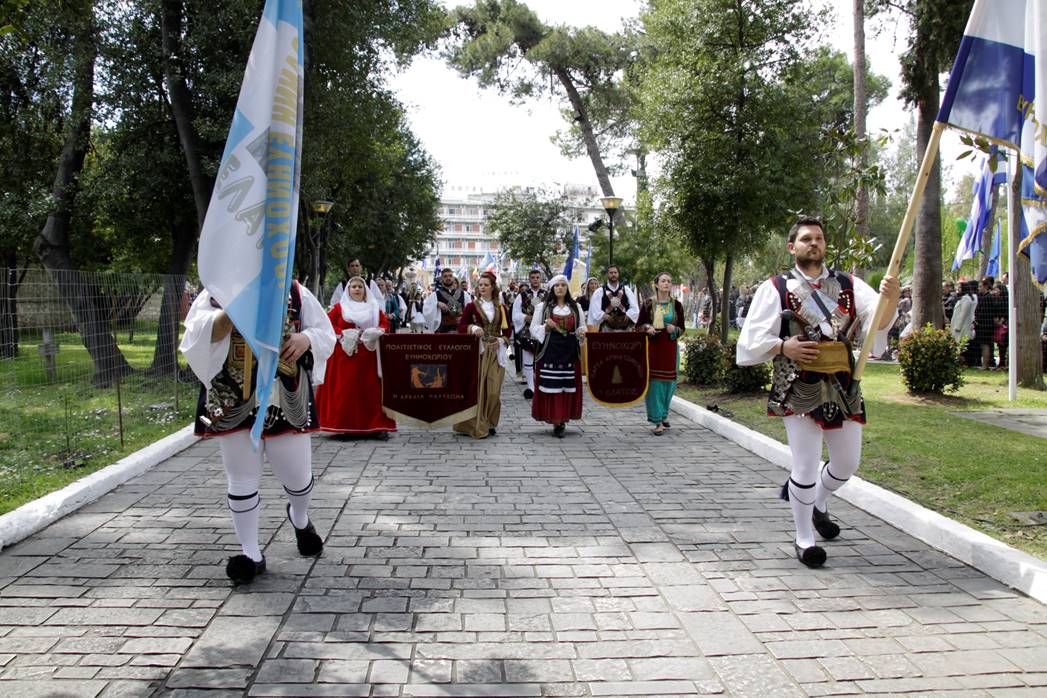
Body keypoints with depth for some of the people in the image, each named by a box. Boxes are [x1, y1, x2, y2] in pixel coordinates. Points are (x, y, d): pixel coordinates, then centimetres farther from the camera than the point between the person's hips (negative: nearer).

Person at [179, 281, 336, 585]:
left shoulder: (296, 293, 4)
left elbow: (325, 334, 8)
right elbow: (202, 335, -13)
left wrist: (306, 338, -14)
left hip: (287, 400, 1)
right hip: (235, 401, -1)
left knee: (298, 474, 11)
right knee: (242, 479, 6)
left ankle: (300, 518, 45)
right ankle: (251, 554, 19)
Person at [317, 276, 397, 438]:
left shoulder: (374, 307, 12)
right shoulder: (339, 307, 7)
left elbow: (385, 324, 8)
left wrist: (374, 333, -11)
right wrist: (342, 334, -13)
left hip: (368, 356, 1)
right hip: (345, 354, -1)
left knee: (370, 389, 0)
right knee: (345, 389, -1)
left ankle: (376, 426, 2)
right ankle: (344, 425, 4)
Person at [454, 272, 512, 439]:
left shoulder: (501, 308, 10)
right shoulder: (471, 306, 3)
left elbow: (507, 331, 13)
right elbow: (460, 327, 0)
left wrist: (501, 340, -6)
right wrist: (472, 327, -18)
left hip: (495, 352, 2)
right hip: (477, 351, -2)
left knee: (493, 390, 0)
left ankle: (490, 424, 14)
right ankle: (476, 426, 5)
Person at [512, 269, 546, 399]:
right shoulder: (522, 295, 3)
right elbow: (515, 315, 0)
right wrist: (526, 317, -17)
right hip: (526, 333, 0)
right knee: (528, 361, 3)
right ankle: (530, 387, 10)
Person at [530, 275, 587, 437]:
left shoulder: (575, 307, 12)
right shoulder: (542, 306, 5)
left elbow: (582, 328, 16)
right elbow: (533, 329, 3)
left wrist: (581, 333, -6)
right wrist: (546, 327, -15)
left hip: (569, 352, 2)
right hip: (549, 352, -2)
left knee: (567, 386, 0)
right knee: (551, 387, -6)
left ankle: (562, 419, 11)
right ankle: (556, 420, 2)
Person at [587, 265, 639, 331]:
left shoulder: (626, 290, 12)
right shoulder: (599, 292, 6)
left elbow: (634, 308, 7)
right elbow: (595, 310, 0)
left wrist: (628, 316, -11)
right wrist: (604, 316, -17)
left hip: (625, 328, 2)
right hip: (607, 329, -1)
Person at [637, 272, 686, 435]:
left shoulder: (676, 305, 6)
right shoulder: (648, 304, 2)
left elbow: (683, 329, 11)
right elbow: (638, 326, 6)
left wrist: (675, 329, -11)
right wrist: (647, 327, -14)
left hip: (670, 348, 2)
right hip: (652, 347, -2)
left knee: (668, 382, 6)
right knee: (654, 382, -5)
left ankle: (663, 415, 27)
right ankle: (658, 421, -1)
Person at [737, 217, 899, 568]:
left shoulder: (848, 285, 7)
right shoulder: (776, 288, -1)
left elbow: (879, 320, -10)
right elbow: (751, 341, -3)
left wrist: (890, 299, -31)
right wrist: (784, 347, -19)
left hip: (843, 388, 4)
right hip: (799, 391, -4)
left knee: (847, 464, 17)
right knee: (806, 468, -4)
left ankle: (817, 505, 47)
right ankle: (804, 538, 16)